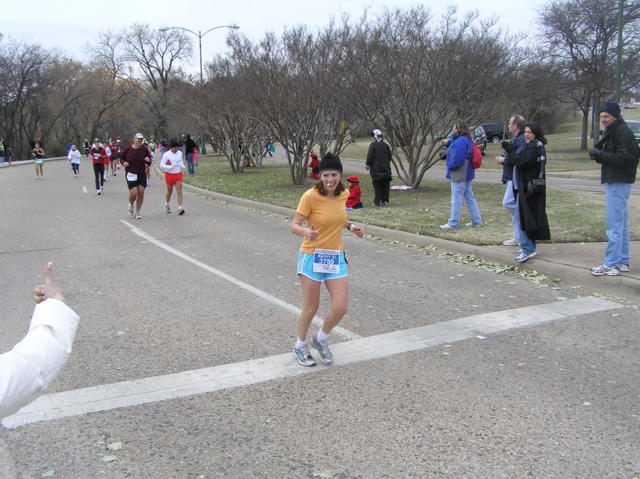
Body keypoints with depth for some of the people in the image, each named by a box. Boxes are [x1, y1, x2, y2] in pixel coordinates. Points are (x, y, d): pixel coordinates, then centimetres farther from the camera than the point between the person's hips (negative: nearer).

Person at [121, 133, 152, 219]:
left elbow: (149, 163, 8)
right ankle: (131, 205, 24)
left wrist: (148, 160, -15)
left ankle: (138, 212, 15)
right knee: (133, 193, -11)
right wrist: (124, 163, -13)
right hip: (131, 174, -2)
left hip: (142, 174, 2)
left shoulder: (145, 149, 0)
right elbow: (121, 158, 9)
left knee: (141, 193, -2)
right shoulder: (127, 148, -4)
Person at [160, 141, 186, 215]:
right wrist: (170, 167, -27)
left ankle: (180, 208, -15)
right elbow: (161, 165, -13)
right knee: (169, 191, 12)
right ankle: (167, 204, 39)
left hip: (178, 174, 3)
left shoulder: (180, 153, 4)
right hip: (169, 174, -3)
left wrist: (182, 166, 2)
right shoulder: (166, 154, -11)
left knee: (179, 191, -10)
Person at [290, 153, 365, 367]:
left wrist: (350, 226, 2)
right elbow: (294, 225, -15)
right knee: (311, 308, 5)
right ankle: (300, 346, 32)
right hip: (312, 256, -5)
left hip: (336, 257, 5)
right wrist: (307, 232, -36)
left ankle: (321, 339, 28)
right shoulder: (311, 196, -17)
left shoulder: (343, 194, 1)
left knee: (340, 309, -2)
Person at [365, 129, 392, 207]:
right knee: (385, 185, 9)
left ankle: (377, 202, 0)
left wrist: (368, 165, 0)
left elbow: (370, 156, -11)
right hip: (386, 168, 4)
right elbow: (389, 156, 12)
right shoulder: (385, 145, 6)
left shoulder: (373, 145, -8)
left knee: (377, 186, 0)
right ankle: (384, 201, 11)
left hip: (376, 169, -4)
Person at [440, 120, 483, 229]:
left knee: (456, 198, -2)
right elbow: (453, 138, 31)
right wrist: (448, 141, 11)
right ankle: (477, 221, 20)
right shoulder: (465, 140, 12)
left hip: (459, 175, -10)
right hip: (466, 174, 10)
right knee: (469, 197, 14)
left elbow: (457, 159, -27)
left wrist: (450, 166, -11)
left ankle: (453, 223, 5)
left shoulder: (461, 142, -21)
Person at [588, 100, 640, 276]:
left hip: (619, 182, -11)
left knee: (614, 226, -9)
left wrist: (599, 154, -18)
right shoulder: (612, 132, 17)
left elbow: (624, 158, -23)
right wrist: (598, 153, 2)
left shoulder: (623, 133, -14)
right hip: (615, 182, 11)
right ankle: (623, 261, 23)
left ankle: (611, 265, -6)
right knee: (621, 224, 15)